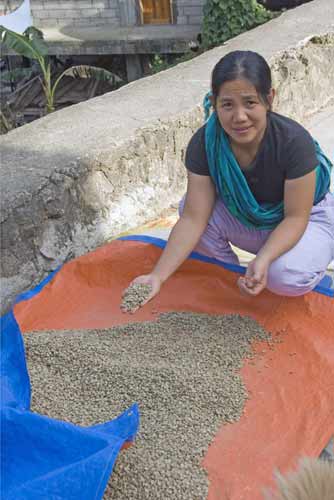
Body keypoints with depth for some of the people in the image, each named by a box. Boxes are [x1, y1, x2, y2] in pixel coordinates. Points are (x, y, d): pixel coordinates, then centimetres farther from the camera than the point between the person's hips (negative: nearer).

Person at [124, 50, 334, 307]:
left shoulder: (294, 141, -32)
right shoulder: (204, 143, -24)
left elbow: (295, 217, -25)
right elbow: (193, 218, -25)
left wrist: (262, 261, -42)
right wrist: (158, 276, -34)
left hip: (309, 219, -3)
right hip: (246, 217, 4)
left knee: (286, 276, -33)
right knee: (189, 204, -22)